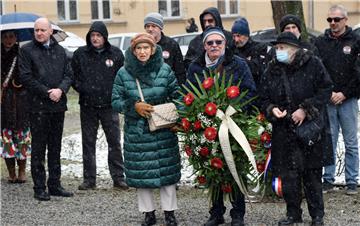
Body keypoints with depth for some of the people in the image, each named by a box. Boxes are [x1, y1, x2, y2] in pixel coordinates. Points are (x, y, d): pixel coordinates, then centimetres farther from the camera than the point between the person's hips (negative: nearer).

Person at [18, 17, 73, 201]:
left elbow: (68, 74, 10)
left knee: (55, 148, 10)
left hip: (58, 105, 5)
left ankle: (55, 185, 18)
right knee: (38, 148, -1)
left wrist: (61, 89, -10)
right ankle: (39, 188, 4)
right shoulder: (26, 50, -2)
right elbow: (26, 77, -8)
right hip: (38, 106, -4)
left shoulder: (59, 50, 12)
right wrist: (47, 93, -13)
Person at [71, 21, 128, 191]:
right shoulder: (80, 54, 4)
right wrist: (81, 88, -6)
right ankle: (89, 179, 12)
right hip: (87, 106, 1)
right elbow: (73, 75, 9)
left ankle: (118, 178, 8)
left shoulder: (116, 54, 3)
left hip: (109, 105, -1)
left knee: (115, 142, 1)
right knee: (88, 143, 5)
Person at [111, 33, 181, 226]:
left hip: (163, 130, 0)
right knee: (140, 172, 4)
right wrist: (134, 106, -16)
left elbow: (177, 96, 5)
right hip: (136, 131, 0)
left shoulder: (165, 70, -1)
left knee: (166, 169, 4)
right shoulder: (123, 73, -1)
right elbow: (115, 101, 0)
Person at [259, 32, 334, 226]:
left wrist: (305, 109, -14)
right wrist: (271, 109, -10)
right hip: (284, 130, 3)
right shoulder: (272, 70, 7)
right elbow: (263, 97, 11)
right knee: (288, 173, 3)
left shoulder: (312, 64, -4)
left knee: (312, 173, 3)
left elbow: (325, 90, -6)